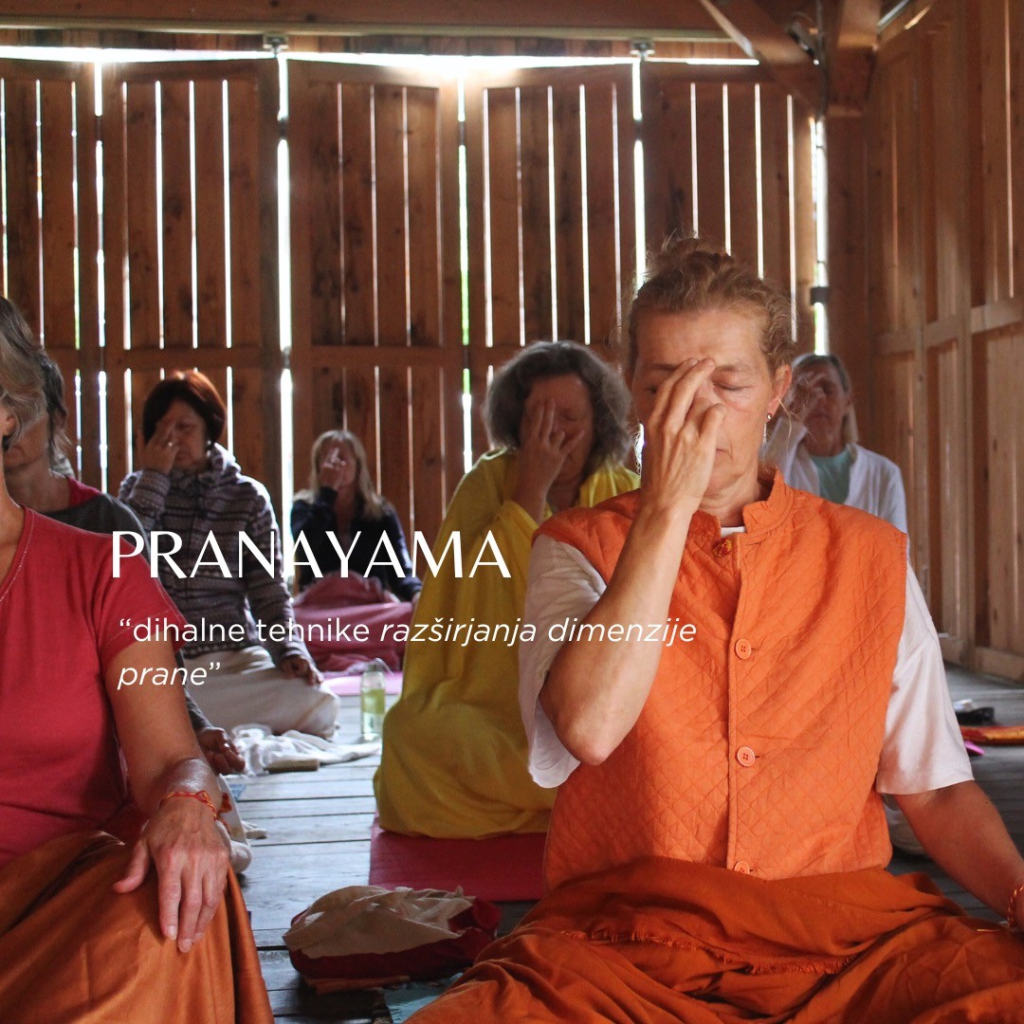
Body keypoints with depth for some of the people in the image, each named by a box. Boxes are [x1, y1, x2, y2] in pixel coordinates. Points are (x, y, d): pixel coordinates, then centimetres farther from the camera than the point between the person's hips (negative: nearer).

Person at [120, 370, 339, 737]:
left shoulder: (248, 497, 8)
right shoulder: (138, 488, 10)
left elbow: (269, 590, 6)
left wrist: (290, 651, -12)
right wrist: (153, 477, -5)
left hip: (234, 657, 2)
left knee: (319, 706, -24)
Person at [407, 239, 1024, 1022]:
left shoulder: (869, 556, 10)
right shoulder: (580, 548, 4)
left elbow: (936, 789, 11)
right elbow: (588, 728, -16)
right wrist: (668, 504, -13)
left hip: (846, 938, 2)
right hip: (628, 940, -1)